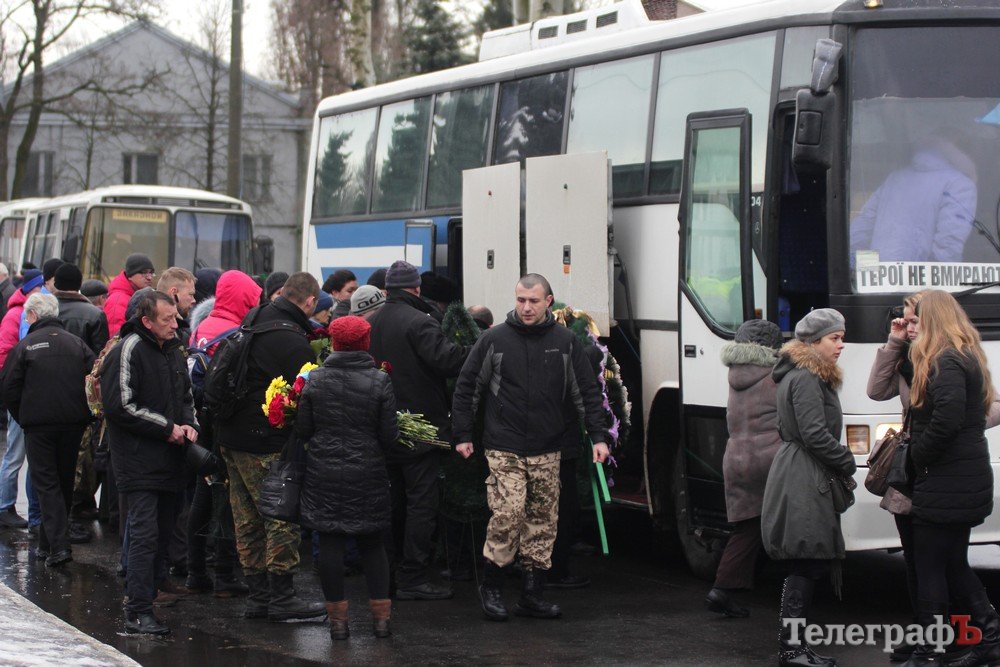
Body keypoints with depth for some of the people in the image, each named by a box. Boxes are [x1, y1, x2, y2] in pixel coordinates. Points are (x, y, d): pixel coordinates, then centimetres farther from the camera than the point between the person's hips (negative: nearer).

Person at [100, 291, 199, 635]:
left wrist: (189, 423, 6)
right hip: (139, 460, -8)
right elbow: (121, 406, -17)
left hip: (169, 459, 8)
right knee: (145, 533, -12)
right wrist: (167, 428, -14)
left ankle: (143, 593, 22)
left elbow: (186, 396, 27)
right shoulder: (129, 351, -11)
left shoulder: (174, 351, 15)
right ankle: (138, 611, -11)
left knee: (163, 531, 11)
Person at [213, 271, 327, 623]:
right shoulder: (292, 340, -18)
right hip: (265, 441, -9)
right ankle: (281, 597, 1)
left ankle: (258, 594, 20)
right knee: (284, 516, -1)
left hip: (230, 435, 9)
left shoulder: (253, 320, 9)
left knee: (250, 520, 13)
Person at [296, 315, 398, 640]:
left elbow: (302, 429, -1)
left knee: (330, 543, 5)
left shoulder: (315, 379, -5)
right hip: (368, 475, 0)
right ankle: (381, 616, 11)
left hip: (323, 473, 0)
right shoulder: (379, 381, -7)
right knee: (372, 543, 12)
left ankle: (337, 617, 7)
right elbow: (389, 436, -7)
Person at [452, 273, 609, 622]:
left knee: (542, 520, 5)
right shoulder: (494, 340, 0)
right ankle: (491, 586, 2)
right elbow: (466, 387, 6)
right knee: (508, 512, -13)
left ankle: (532, 593, 14)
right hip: (504, 448, -3)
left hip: (547, 450, 3)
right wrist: (463, 435, 4)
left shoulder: (565, 342, 5)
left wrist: (599, 436, 2)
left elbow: (587, 392, 9)